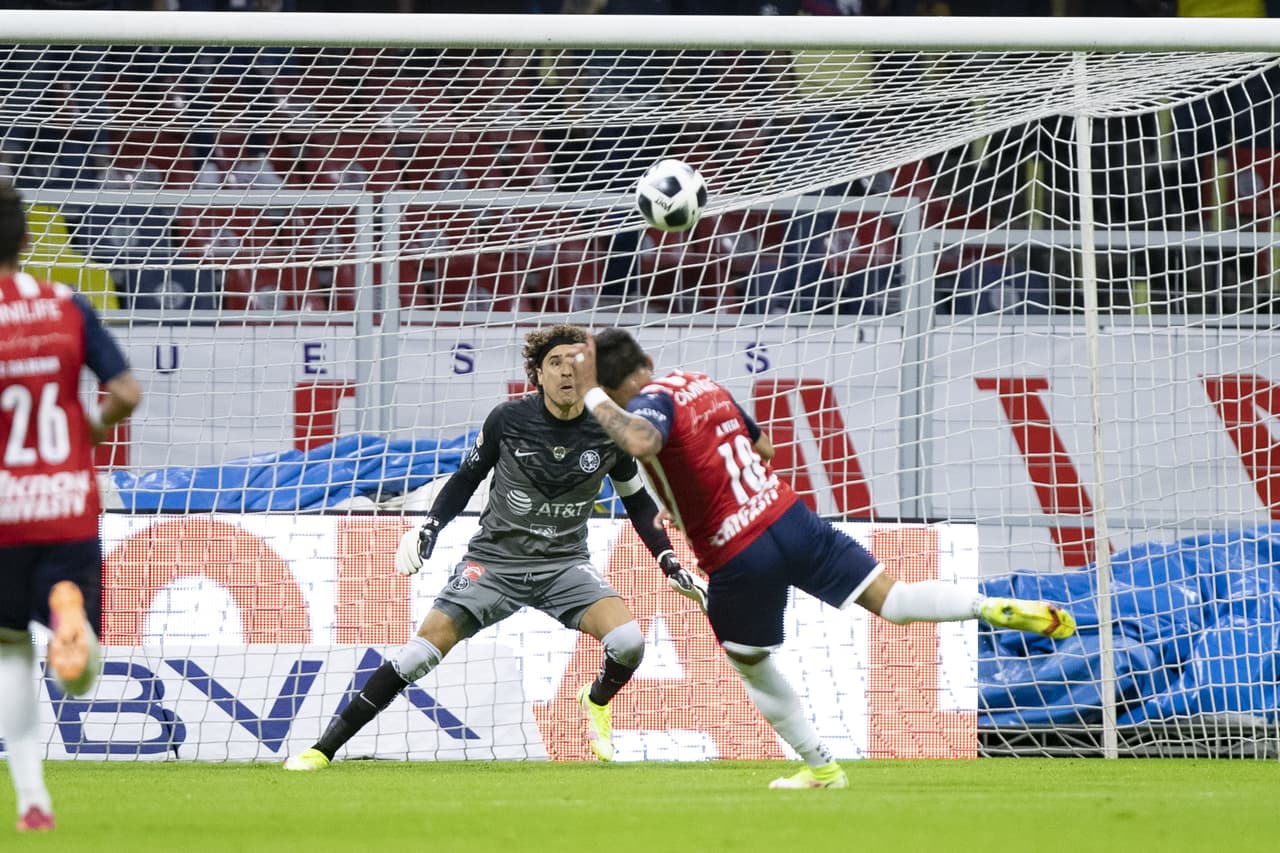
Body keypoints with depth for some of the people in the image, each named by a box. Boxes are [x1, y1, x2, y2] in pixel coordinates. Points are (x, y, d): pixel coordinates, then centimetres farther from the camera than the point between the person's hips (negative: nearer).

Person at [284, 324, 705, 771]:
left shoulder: (607, 432, -7)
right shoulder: (508, 420, -10)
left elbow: (638, 502, 9)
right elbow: (467, 478, 6)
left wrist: (672, 566, 5)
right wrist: (428, 529, -5)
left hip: (565, 565, 1)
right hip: (495, 559, -1)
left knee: (628, 641, -24)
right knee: (420, 654, -14)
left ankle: (597, 701, 14)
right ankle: (322, 749, -6)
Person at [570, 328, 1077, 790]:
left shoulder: (652, 403, -11)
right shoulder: (703, 385, 13)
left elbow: (640, 441, -39)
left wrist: (592, 396, -26)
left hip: (738, 558, -5)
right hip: (792, 520, 5)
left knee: (752, 668, 20)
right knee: (892, 600, 2)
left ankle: (821, 767, 27)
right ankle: (996, 608, -21)